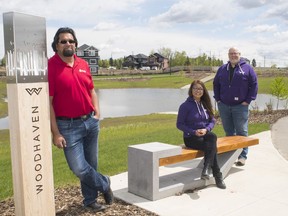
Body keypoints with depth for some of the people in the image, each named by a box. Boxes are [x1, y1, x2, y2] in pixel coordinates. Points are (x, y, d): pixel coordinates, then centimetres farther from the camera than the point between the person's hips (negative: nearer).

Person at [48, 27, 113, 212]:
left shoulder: (83, 64, 7)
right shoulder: (50, 66, -11)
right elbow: (48, 103, -13)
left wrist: (97, 113, 6)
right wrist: (56, 133, -16)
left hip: (91, 122, 5)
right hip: (68, 126, -5)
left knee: (91, 164, 13)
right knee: (79, 168, -8)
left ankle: (90, 199, 33)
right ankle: (105, 184, 20)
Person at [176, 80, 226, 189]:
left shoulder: (205, 104, 12)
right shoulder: (185, 106, -4)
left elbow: (212, 120, 14)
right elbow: (179, 124, -5)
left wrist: (206, 129, -8)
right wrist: (194, 132, -17)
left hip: (205, 134, 4)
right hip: (191, 138, -4)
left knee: (213, 136, -32)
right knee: (211, 147, -28)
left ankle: (207, 168, -33)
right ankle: (217, 176, -19)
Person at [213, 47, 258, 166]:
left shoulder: (247, 68, 0)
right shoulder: (222, 69, 11)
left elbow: (254, 85, -1)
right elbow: (216, 84, 17)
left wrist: (248, 100, -7)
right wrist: (218, 99, 7)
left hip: (240, 106, -4)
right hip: (224, 106, 4)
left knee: (242, 132, -2)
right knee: (229, 132, 12)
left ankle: (242, 156, 4)